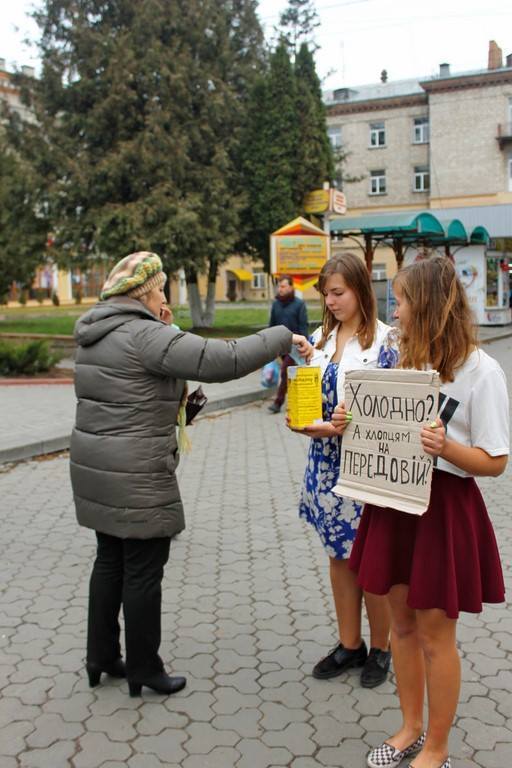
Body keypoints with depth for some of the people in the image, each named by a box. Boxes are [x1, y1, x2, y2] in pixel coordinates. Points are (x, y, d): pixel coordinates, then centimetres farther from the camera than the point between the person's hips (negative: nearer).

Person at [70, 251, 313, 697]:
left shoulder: (96, 335, 10)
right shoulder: (144, 335, -19)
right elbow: (220, 360, -26)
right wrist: (283, 338, -16)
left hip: (97, 468, 9)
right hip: (136, 477, -9)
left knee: (110, 561, 20)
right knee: (144, 571, 5)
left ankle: (101, 656, 33)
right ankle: (143, 668, 19)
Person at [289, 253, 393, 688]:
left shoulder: (384, 340, -11)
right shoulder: (322, 338, 8)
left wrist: (338, 428, -22)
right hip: (326, 462, 6)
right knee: (339, 555, 14)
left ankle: (381, 648, 27)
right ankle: (350, 644, 30)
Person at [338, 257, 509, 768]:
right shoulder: (409, 359, 9)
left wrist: (446, 447, -29)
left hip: (444, 508, -6)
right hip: (395, 501, 7)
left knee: (435, 634, 7)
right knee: (402, 622, 17)